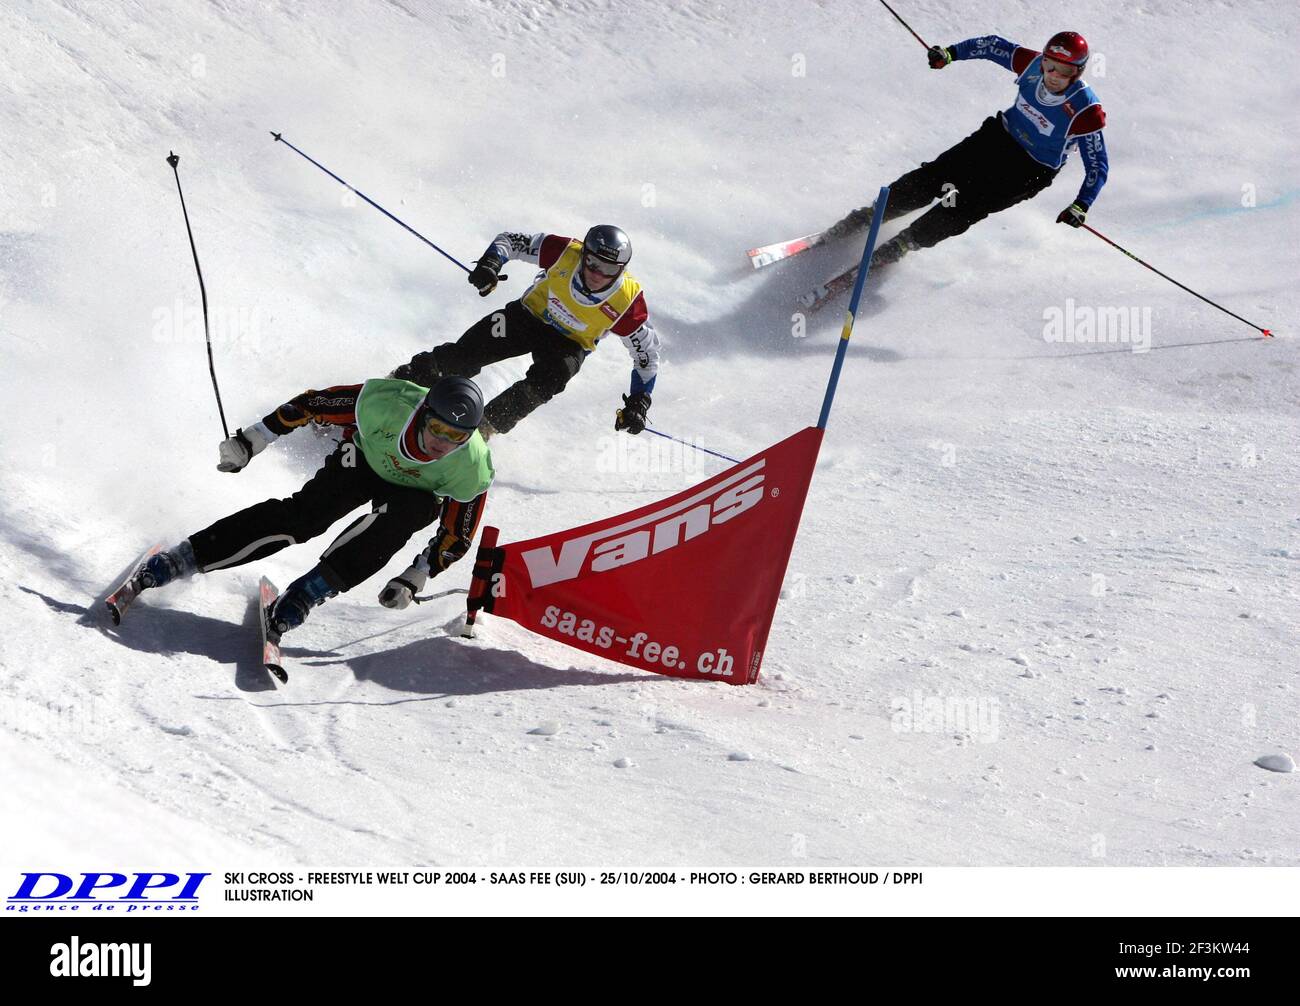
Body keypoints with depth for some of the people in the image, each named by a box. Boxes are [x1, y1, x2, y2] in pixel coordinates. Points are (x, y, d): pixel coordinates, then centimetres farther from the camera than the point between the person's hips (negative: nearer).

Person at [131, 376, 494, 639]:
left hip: (417, 494, 0)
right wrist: (251, 440, -19)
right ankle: (183, 559, -21)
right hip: (364, 459, 0)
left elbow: (456, 537, -17)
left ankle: (311, 590, -29)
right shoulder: (387, 403, -37)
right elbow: (314, 403, -23)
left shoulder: (472, 468, -33)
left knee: (399, 517, -35)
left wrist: (415, 578, -25)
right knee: (303, 513, -23)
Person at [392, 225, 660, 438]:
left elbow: (647, 353, -13)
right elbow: (510, 240, -14)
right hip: (532, 315, 1)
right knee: (466, 355, -15)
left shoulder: (628, 302, -27)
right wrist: (491, 262, -35)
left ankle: (484, 426, -24)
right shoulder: (566, 253, -26)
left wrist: (638, 403, -20)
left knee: (543, 383, -33)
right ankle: (402, 381, 1)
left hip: (570, 344, -1)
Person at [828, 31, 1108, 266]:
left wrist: (1081, 206, -36)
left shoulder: (1086, 112, -30)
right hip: (998, 136, 4)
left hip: (1029, 171, -4)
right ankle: (871, 216, 14)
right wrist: (950, 53, -4)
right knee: (933, 177, -2)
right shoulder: (1032, 64, -19)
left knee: (964, 207, -16)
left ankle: (904, 244, 1)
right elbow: (994, 45, 0)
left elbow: (1098, 166, -22)